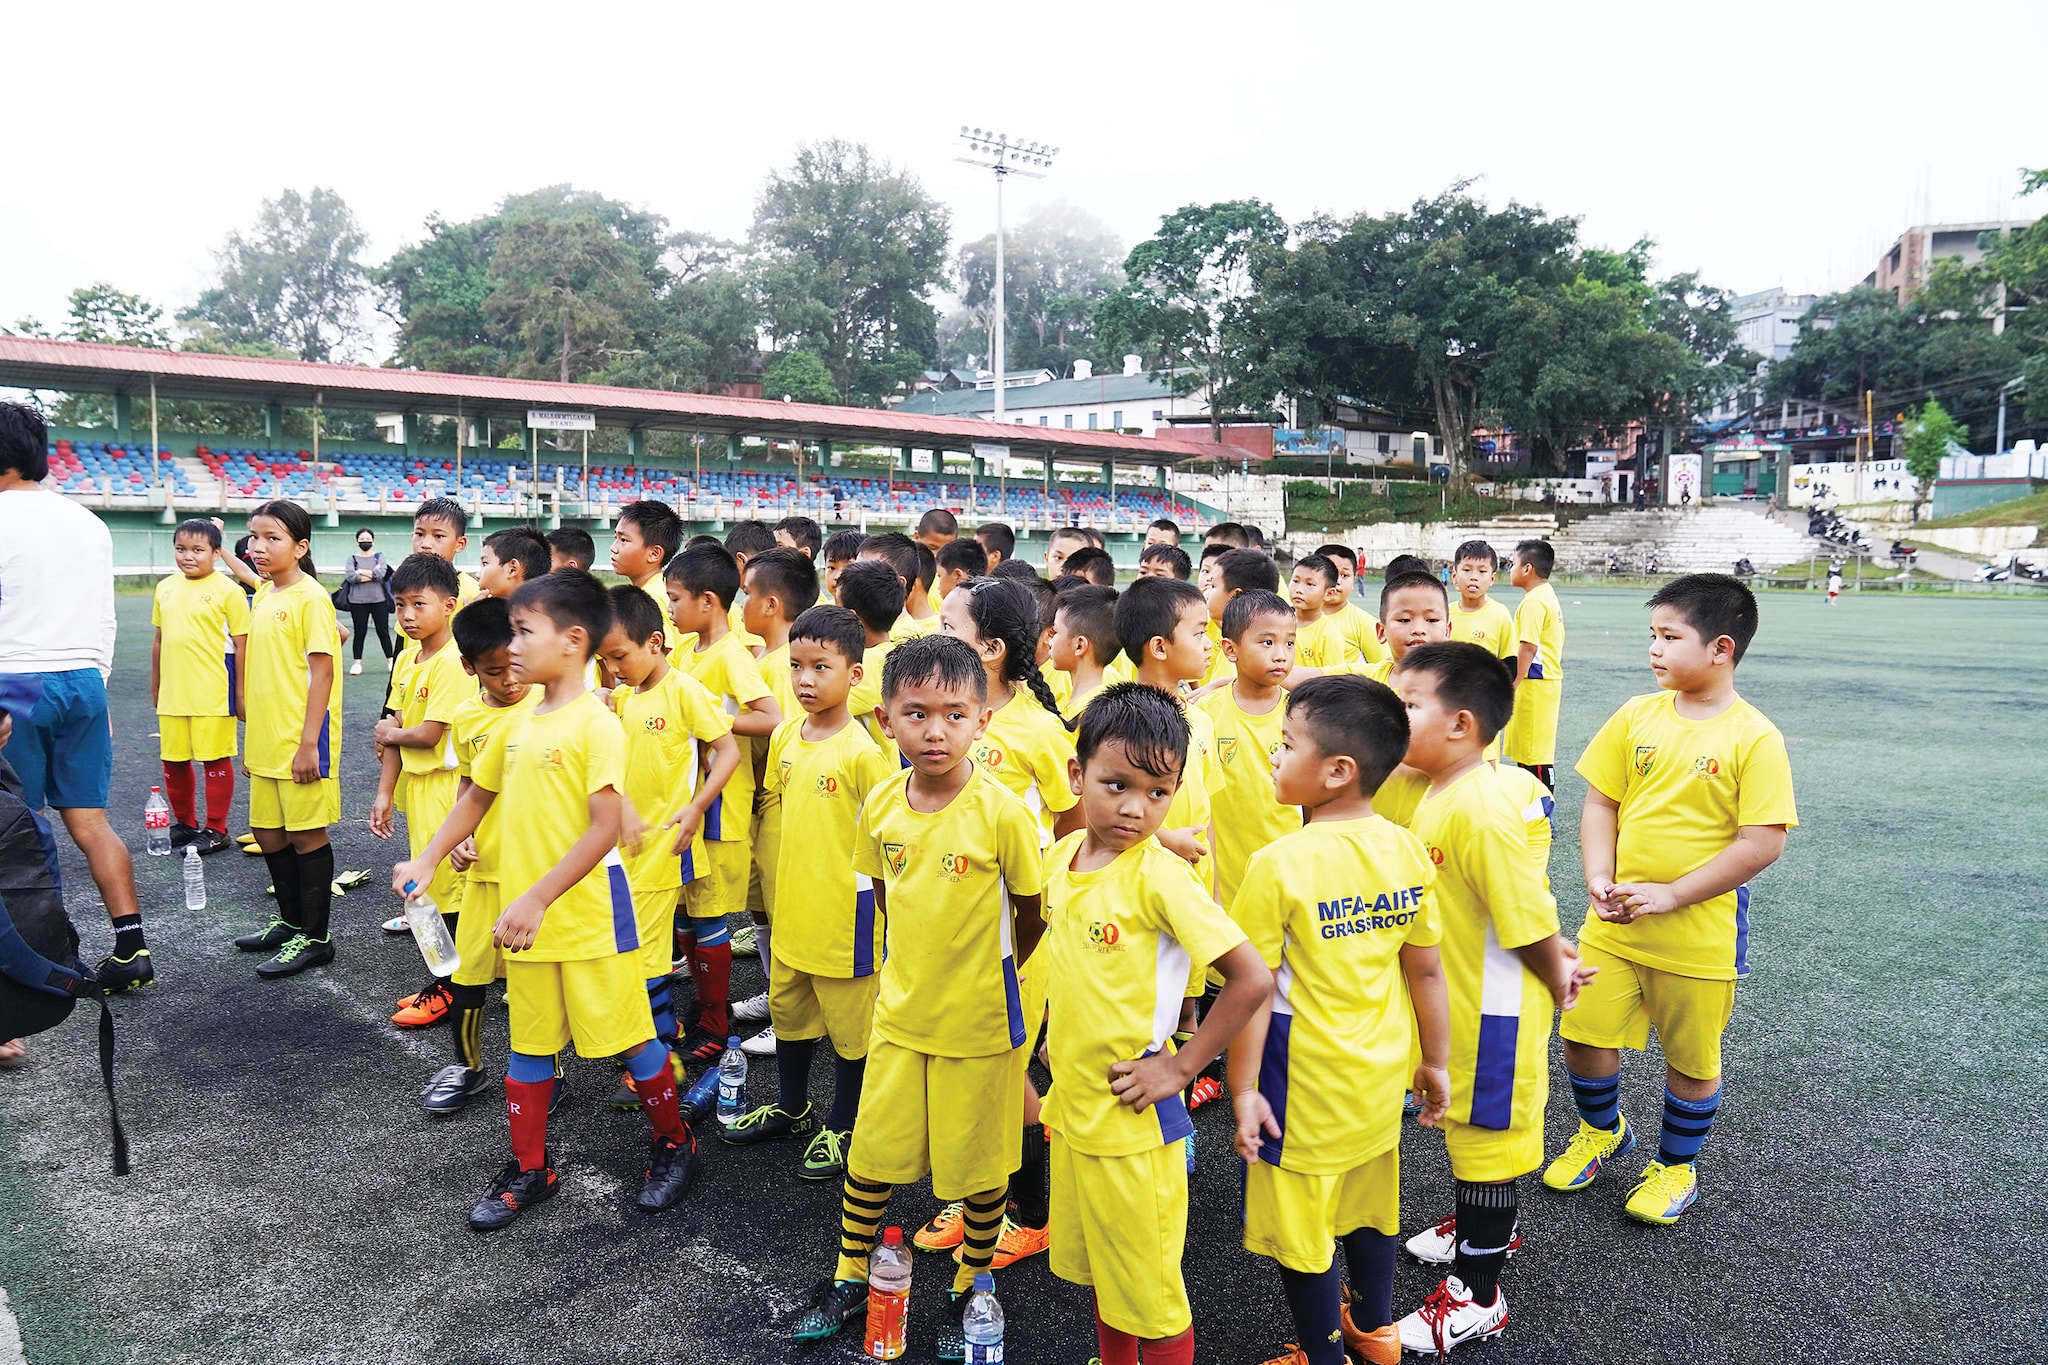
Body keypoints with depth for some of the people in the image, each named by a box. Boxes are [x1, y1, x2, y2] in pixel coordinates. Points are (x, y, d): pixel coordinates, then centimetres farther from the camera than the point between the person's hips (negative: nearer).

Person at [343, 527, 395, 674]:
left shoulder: (379, 556, 6)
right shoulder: (352, 558, 5)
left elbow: (381, 573, -12)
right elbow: (350, 577, -11)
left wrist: (361, 571, -8)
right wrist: (372, 574, -10)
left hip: (379, 600, 0)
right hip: (358, 601, 0)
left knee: (383, 631, 5)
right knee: (360, 632, 4)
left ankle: (391, 660, 13)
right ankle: (357, 663, 11)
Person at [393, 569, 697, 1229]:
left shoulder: (595, 724, -17)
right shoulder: (520, 724, 7)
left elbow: (604, 830, -21)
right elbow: (478, 795, 21)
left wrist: (537, 899, -24)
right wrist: (426, 860, 13)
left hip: (590, 912, -7)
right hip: (527, 918, 7)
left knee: (627, 1035, 5)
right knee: (529, 1043, 16)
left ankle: (674, 1144, 26)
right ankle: (529, 1169, 32)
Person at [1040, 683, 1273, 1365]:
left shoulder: (1160, 875, -22)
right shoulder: (1064, 855, -2)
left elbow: (1253, 978, -24)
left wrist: (1181, 1065, -18)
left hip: (1134, 1119, -7)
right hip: (1072, 1106, 7)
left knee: (1150, 1290, 10)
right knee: (1095, 1266, 25)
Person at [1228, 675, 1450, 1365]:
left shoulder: (1278, 864, -24)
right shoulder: (1406, 850, -9)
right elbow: (1426, 971, 0)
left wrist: (1244, 1090, -10)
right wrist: (1436, 1062, 12)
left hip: (1307, 1085, -6)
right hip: (1380, 1075, 6)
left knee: (1299, 1228, 13)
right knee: (1369, 1204, 26)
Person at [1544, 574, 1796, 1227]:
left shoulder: (1754, 738, -14)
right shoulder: (1636, 716, -1)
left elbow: (1763, 843, -16)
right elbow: (1600, 803, 4)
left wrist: (1671, 894, -17)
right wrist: (1599, 880, -10)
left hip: (1699, 934, -4)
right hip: (1613, 923, 4)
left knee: (1691, 1061, 13)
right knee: (1584, 1038, 10)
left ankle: (1675, 1166, 38)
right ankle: (1602, 1130, 39)